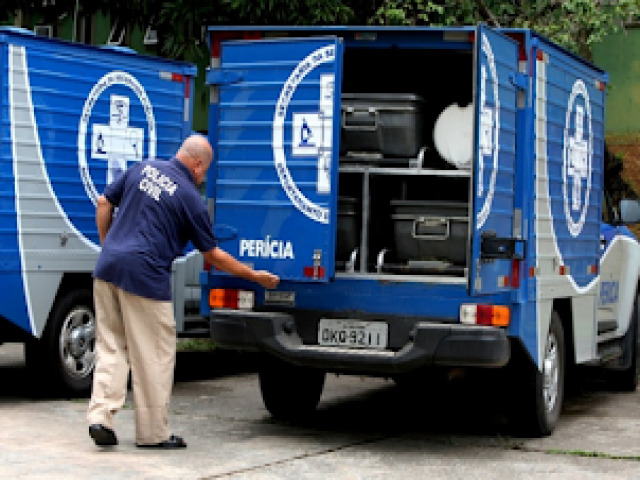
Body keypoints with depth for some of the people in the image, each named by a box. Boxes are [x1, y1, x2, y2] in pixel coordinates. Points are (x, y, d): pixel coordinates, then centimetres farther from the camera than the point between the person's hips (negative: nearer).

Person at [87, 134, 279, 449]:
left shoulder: (143, 169, 11)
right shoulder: (190, 198, -4)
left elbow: (104, 204, 15)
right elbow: (213, 255, 2)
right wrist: (255, 276, 12)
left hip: (108, 267, 6)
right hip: (145, 276, -6)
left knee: (110, 346, 13)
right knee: (154, 355, 5)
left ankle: (100, 416, 0)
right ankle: (153, 432, 11)